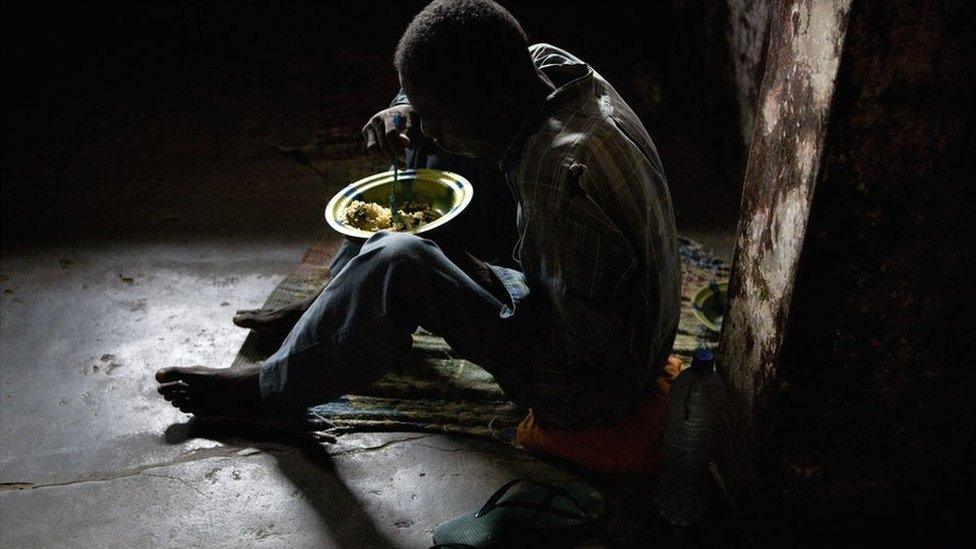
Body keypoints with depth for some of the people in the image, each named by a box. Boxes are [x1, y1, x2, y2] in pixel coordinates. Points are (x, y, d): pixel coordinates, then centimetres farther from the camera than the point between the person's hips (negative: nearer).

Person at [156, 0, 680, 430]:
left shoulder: (564, 176, -36)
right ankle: (326, 307, 21)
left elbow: (586, 343, -30)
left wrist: (478, 275, -19)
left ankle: (272, 389, -1)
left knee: (398, 261, -27)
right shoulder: (545, 66, -10)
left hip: (588, 388, -9)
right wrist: (406, 111, -12)